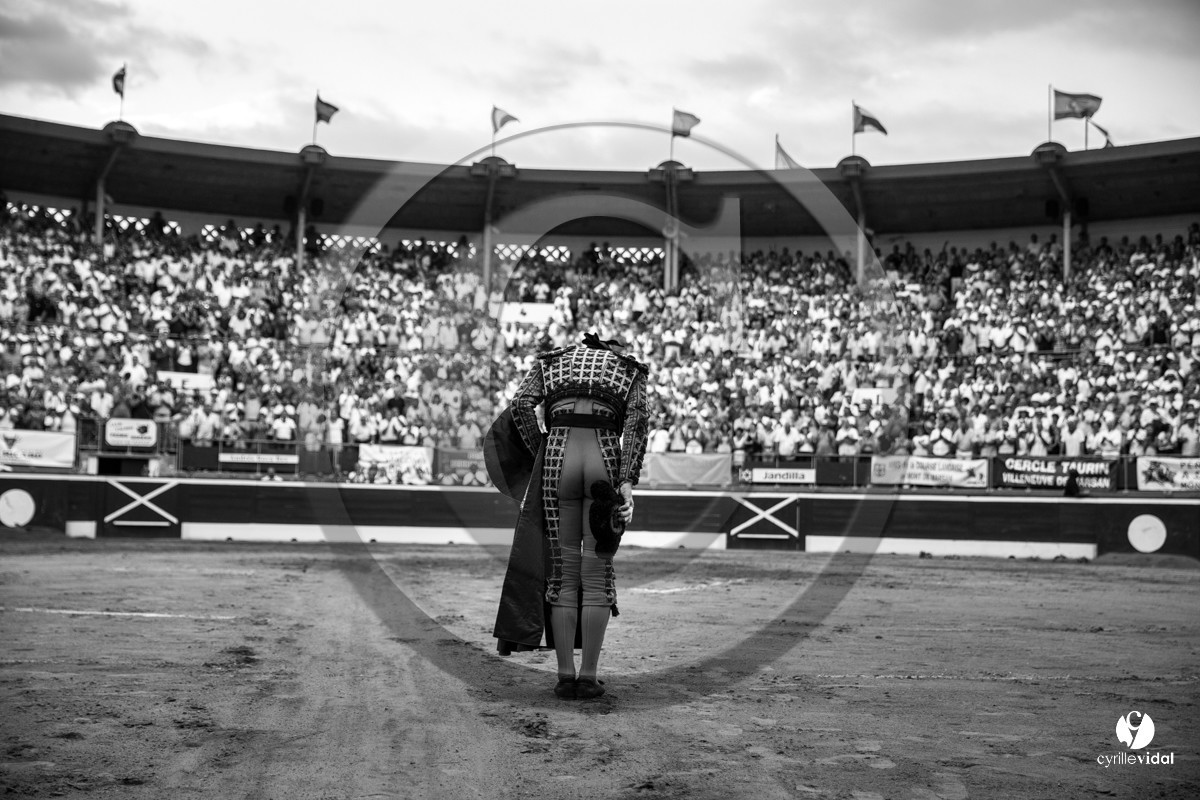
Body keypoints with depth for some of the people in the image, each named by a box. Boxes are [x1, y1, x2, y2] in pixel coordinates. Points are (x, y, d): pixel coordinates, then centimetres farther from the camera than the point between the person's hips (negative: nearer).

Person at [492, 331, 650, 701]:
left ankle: (565, 675, 8)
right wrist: (628, 484, -7)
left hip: (558, 460, 1)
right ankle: (588, 676, 9)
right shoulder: (630, 370, 22)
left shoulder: (550, 361, 26)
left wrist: (544, 459, 10)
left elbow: (521, 405, 5)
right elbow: (638, 420, 1)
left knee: (563, 571, 10)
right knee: (597, 572, 9)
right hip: (606, 465, -1)